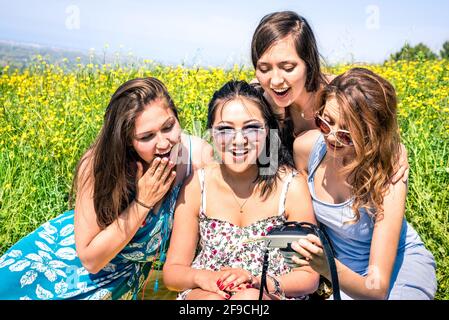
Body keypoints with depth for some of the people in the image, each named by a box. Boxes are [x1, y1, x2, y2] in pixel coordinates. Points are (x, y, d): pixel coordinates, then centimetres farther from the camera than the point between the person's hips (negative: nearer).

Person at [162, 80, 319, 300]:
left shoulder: (292, 185, -10)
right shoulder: (196, 185, -6)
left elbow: (309, 278, -5)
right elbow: (172, 271, 0)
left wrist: (257, 280, -21)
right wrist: (202, 277, -21)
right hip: (206, 292, 1)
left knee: (249, 297, -32)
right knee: (213, 297, -32)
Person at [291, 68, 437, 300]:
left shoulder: (387, 184, -29)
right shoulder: (306, 146, -18)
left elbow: (377, 288, -30)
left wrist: (328, 268, -47)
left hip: (400, 269, -3)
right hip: (346, 271, 3)